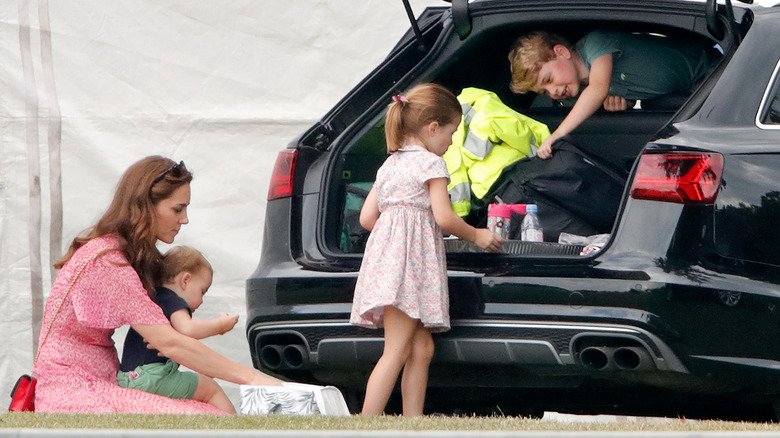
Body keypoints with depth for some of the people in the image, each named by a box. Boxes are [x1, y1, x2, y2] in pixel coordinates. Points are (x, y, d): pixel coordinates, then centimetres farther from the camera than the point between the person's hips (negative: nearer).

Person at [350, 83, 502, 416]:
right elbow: (444, 218, -9)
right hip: (412, 259, -9)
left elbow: (367, 217, 18)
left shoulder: (389, 166, 21)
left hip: (386, 249, 9)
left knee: (421, 349, 8)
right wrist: (476, 236, 6)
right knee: (397, 351, -13)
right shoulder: (431, 163, -3)